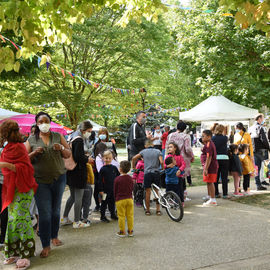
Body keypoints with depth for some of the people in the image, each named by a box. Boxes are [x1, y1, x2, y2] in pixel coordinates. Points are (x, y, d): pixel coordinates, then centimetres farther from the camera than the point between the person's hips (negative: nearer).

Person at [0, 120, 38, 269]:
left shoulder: (18, 147, -13)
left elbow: (25, 168, -18)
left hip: (22, 189, -8)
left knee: (20, 219, -7)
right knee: (13, 219, 9)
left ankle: (25, 254, 0)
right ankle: (16, 252, 16)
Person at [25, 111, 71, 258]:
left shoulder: (58, 136, 6)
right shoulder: (31, 139, 3)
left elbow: (68, 154, 7)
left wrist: (61, 148, -14)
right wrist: (34, 153, -16)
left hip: (59, 178, 2)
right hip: (40, 181, -2)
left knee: (56, 210, 12)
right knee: (44, 213, -5)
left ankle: (54, 236, 31)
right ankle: (46, 245, 3)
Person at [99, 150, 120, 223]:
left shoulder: (114, 168, 4)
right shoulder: (102, 169, -8)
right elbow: (100, 181, -8)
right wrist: (101, 190, -11)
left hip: (113, 189, 4)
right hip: (105, 190, -4)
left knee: (112, 202, 16)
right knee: (104, 203, 4)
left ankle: (113, 214, 30)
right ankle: (102, 216, 14)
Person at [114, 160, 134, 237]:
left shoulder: (117, 179, -9)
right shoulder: (130, 178, 2)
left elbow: (115, 190, -2)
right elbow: (132, 189, 10)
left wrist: (116, 198, 11)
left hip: (120, 200, -4)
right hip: (129, 199, 4)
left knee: (121, 216, 3)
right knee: (130, 215, 9)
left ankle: (122, 231, 8)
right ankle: (130, 231, 15)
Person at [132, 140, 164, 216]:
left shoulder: (144, 151, 7)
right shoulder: (158, 151, 6)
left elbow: (134, 158, 3)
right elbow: (161, 162, -6)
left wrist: (133, 167, 16)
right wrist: (163, 169, 12)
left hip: (147, 173, -1)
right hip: (156, 173, 1)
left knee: (148, 192, 6)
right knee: (157, 191, 13)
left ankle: (147, 210, 13)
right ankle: (158, 210, 15)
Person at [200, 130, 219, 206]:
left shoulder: (208, 145, -18)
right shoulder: (210, 143, 15)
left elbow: (209, 157, -23)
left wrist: (206, 168, -25)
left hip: (210, 166, -11)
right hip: (213, 166, 11)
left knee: (210, 182, -5)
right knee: (209, 182, 18)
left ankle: (213, 200, 0)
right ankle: (209, 197, 30)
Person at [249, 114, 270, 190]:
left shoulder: (251, 128, 12)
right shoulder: (260, 128, -11)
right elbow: (264, 140, -16)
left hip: (253, 151, 7)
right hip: (260, 150, -7)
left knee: (257, 168, 9)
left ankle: (258, 185, 11)